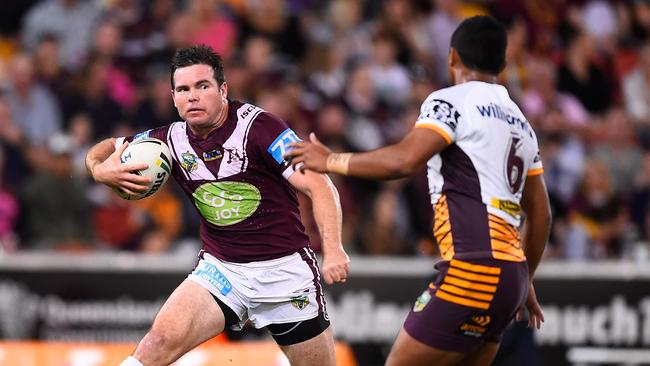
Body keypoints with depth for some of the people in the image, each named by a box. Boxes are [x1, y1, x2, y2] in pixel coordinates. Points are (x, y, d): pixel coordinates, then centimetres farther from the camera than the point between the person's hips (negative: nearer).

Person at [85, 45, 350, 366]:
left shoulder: (257, 126, -14)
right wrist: (100, 169, -12)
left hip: (284, 268, -2)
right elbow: (104, 149, 13)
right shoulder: (172, 140, -1)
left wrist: (333, 249, -33)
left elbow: (319, 186, -19)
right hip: (220, 268, 3)